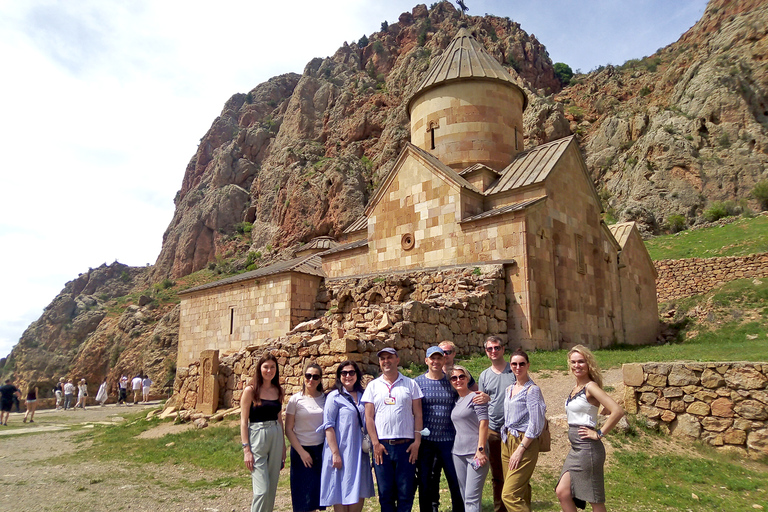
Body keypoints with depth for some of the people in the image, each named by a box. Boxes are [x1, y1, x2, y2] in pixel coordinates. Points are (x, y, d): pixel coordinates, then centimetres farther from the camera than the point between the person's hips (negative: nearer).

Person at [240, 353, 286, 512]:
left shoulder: (278, 390, 8)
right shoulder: (250, 390, -6)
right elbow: (244, 421, -7)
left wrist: (283, 445, 14)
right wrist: (246, 449, -12)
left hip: (276, 438, 5)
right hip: (257, 437, -5)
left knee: (272, 488, 10)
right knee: (262, 489, -7)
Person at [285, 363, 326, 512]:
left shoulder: (325, 399, 2)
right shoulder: (295, 400, -6)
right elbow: (288, 429, -5)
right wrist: (301, 451, -10)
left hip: (321, 449, 2)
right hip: (302, 450, -2)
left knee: (318, 492, 4)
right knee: (304, 495, 2)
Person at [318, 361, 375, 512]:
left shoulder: (363, 395, 9)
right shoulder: (334, 396, -6)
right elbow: (328, 427, -10)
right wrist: (335, 453, -16)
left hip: (359, 451, 5)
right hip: (341, 451, -5)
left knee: (360, 493, 10)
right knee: (341, 494, 2)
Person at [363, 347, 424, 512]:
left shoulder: (410, 384, 6)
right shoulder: (373, 386, 8)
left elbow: (418, 414, 4)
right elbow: (369, 417, 4)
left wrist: (417, 441, -4)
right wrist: (375, 443, -4)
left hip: (406, 445, -1)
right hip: (382, 446, 1)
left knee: (406, 492, 2)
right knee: (385, 493, 7)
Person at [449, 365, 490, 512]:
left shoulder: (475, 397, -5)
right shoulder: (455, 401, 14)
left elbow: (483, 422, -11)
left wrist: (481, 449, -17)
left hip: (475, 452, -7)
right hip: (458, 452, 7)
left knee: (472, 497, -10)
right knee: (464, 496, 11)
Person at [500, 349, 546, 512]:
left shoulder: (532, 389, -9)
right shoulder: (509, 390, 14)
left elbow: (536, 424, -14)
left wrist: (520, 449, -16)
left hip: (525, 443, -8)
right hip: (507, 442, 8)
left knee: (509, 495, -13)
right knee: (521, 492, 12)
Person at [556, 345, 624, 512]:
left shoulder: (591, 387, -14)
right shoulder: (575, 388, 10)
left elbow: (617, 411, -24)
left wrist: (599, 434, -17)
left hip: (587, 448, -8)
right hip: (575, 449, 8)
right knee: (562, 492, 6)